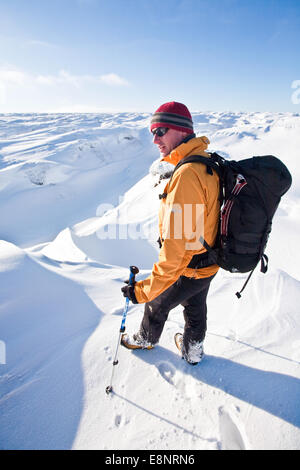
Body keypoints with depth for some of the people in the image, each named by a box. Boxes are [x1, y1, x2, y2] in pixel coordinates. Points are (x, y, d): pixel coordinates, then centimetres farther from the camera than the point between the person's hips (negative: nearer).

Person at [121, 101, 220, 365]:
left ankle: (146, 339, 51)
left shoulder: (187, 175, -33)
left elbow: (175, 247, -35)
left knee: (157, 303, 21)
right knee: (195, 307, 28)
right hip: (209, 265, 8)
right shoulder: (209, 162, -2)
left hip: (187, 269, -8)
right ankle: (193, 351, 53)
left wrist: (145, 289, -29)